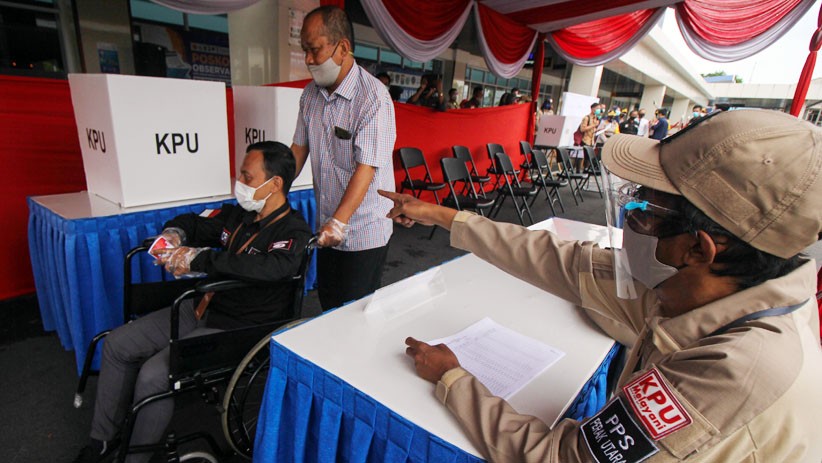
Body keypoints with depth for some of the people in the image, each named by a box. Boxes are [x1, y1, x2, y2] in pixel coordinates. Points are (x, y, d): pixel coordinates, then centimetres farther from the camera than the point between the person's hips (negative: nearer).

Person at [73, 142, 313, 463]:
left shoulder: (294, 231, -18)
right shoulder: (237, 214, 6)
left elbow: (273, 266, -39)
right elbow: (195, 224, 23)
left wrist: (198, 257, -33)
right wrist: (174, 234, -2)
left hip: (237, 329, -8)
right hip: (201, 310, 9)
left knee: (154, 375, -20)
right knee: (117, 344, 9)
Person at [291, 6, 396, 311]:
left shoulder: (373, 98, -18)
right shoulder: (310, 94, 5)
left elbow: (366, 168, -23)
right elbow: (299, 149, 11)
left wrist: (339, 222, -27)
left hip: (364, 232, -7)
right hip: (327, 228, 7)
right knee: (328, 305, 20)